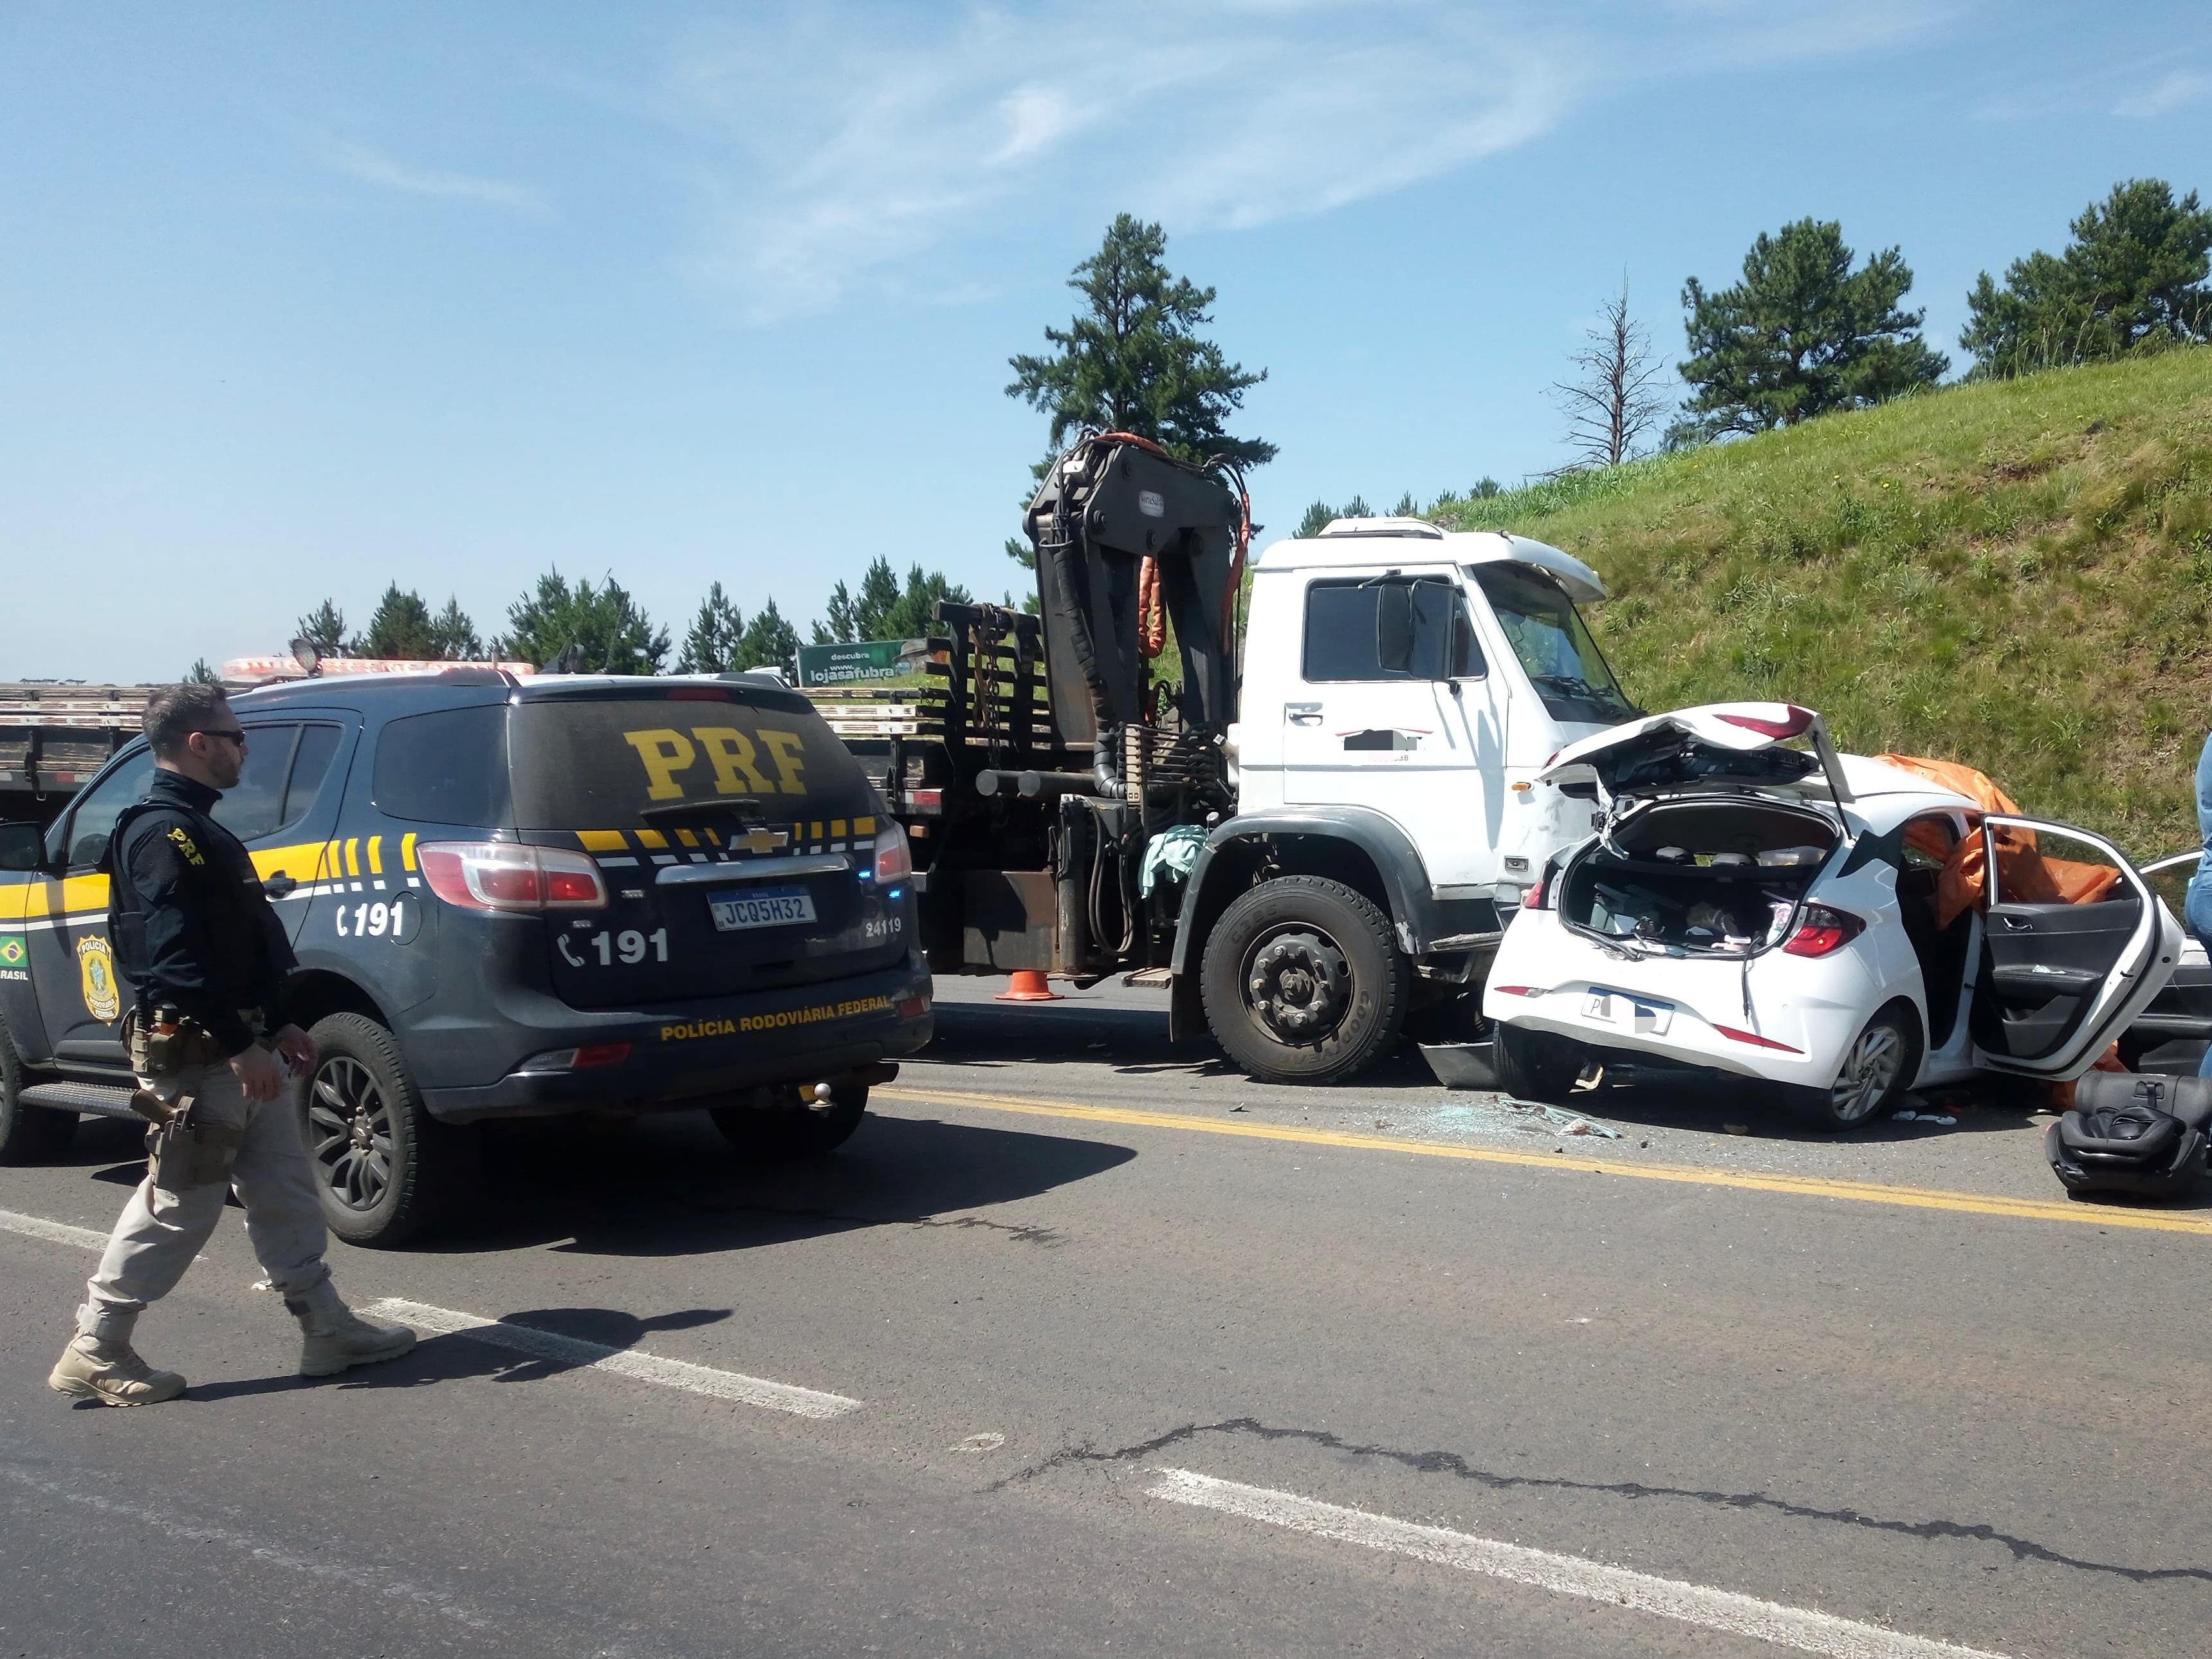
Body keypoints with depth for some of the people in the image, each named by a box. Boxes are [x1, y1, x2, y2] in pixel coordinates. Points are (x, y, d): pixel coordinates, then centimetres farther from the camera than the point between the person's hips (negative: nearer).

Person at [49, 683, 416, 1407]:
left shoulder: (194, 829, 17)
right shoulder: (166, 833, -16)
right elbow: (175, 956, -25)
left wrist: (278, 1028, 19)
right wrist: (239, 1047, -25)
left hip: (241, 1047, 10)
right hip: (196, 1055, -10)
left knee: (285, 1193, 12)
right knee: (180, 1205, -3)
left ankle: (327, 1328, 18)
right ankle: (95, 1351, 8)